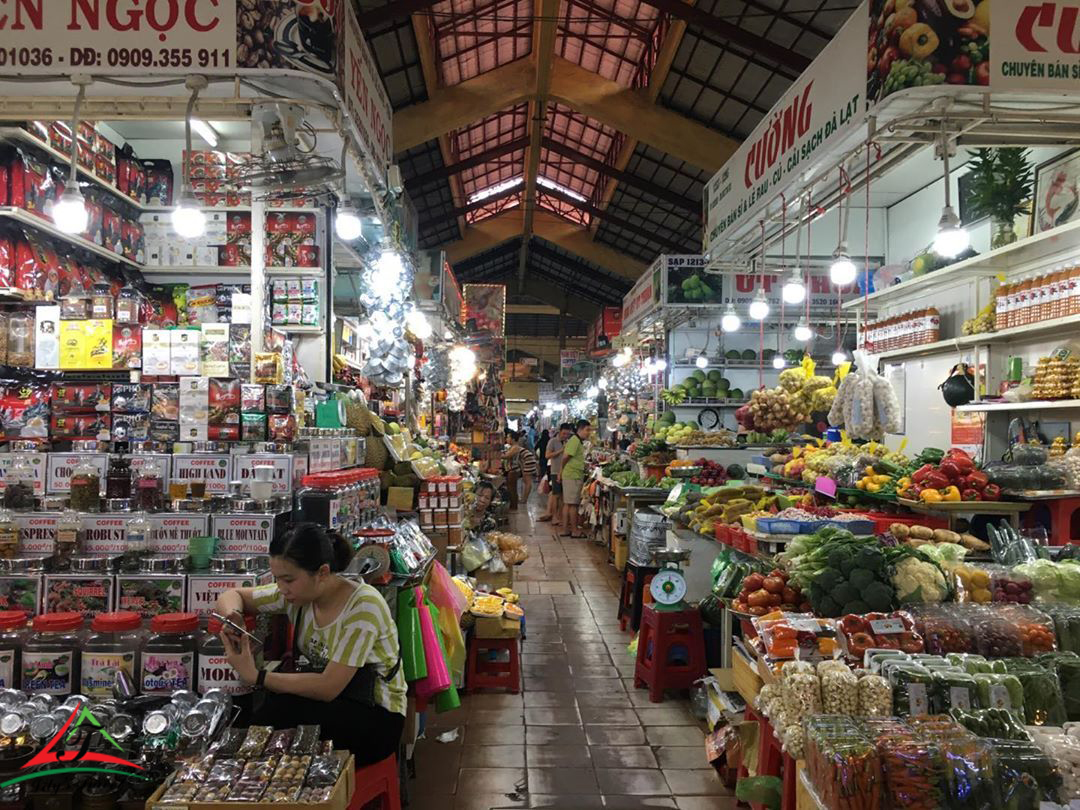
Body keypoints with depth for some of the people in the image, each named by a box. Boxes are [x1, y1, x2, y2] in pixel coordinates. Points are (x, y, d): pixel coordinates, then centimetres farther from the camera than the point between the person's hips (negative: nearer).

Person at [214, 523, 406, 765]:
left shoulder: (363, 606, -24)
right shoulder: (298, 593, -4)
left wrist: (256, 676, -24)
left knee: (276, 709, -29)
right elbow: (232, 596, 10)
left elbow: (329, 687, -25)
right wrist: (232, 617, -14)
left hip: (377, 717, -5)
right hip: (325, 699, 5)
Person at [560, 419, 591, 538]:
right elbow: (566, 457, -19)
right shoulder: (575, 441, -15)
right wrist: (563, 469, -4)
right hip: (573, 476, -10)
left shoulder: (578, 441, 17)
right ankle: (575, 530, 1)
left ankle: (566, 528, 16)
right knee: (573, 504, -4)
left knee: (568, 504, 11)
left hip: (570, 476, 10)